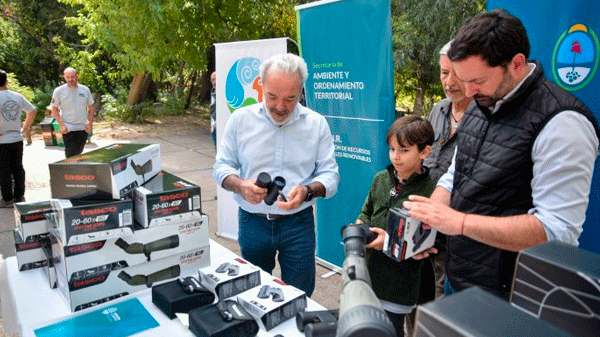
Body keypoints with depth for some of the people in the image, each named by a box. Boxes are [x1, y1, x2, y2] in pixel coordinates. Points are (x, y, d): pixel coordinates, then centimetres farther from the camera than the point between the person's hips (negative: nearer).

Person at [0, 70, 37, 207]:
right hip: (17, 139, 5)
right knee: (18, 169, 14)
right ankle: (19, 196, 20)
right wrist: (25, 128, 15)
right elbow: (32, 111, 12)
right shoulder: (18, 97, 3)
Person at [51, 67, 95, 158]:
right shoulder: (59, 91, -2)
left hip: (83, 128, 3)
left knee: (79, 153, 14)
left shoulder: (85, 90, 6)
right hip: (68, 129, -3)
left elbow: (91, 107, 12)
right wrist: (62, 125, -10)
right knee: (71, 155, -6)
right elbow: (54, 110, 2)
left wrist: (90, 123, -1)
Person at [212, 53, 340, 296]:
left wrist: (307, 191, -23)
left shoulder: (316, 124, -2)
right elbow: (222, 166, 3)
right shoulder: (240, 119, -2)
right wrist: (241, 185, -19)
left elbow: (330, 174, -1)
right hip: (253, 222, 1)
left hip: (299, 223, 0)